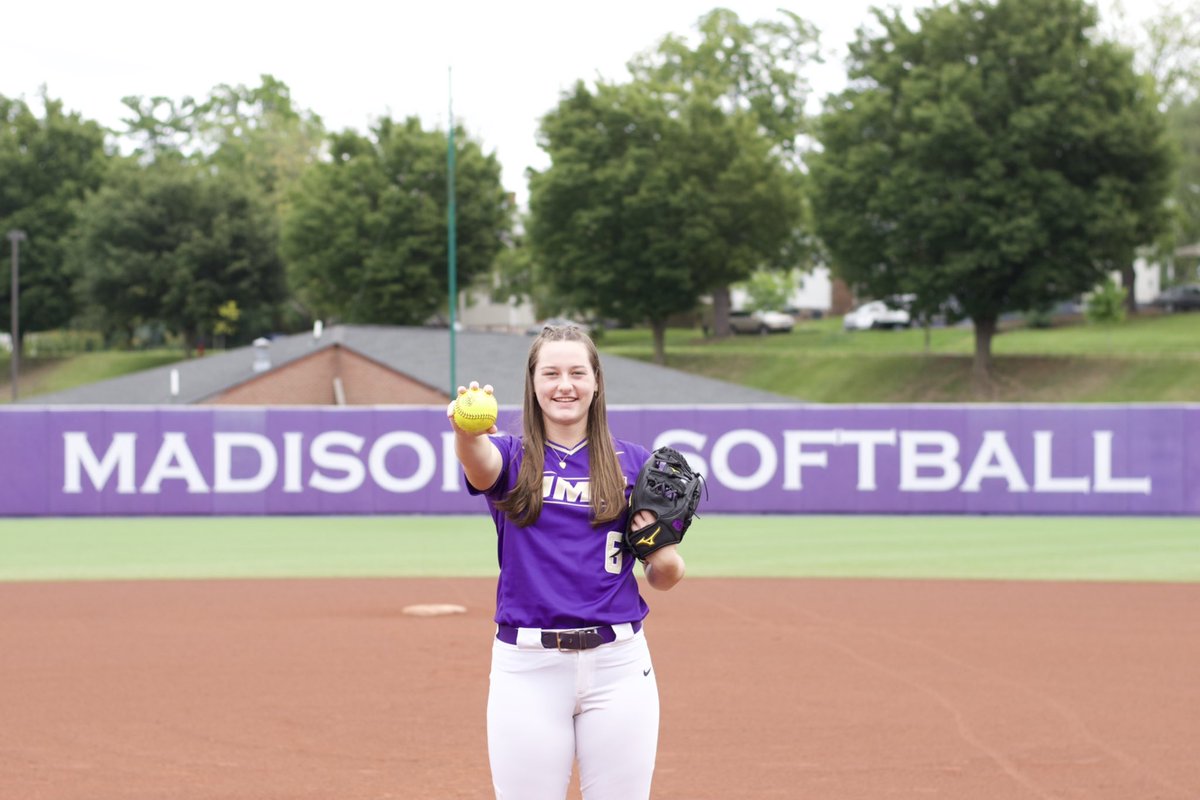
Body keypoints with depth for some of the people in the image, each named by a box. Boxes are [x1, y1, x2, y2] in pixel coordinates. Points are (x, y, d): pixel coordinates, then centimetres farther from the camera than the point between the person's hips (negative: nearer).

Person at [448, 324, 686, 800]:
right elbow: (479, 464, -22)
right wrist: (466, 431, -45)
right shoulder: (512, 457, 5)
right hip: (526, 666, -1)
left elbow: (665, 579, 11)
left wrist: (659, 545, -13)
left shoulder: (632, 464, 8)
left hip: (618, 663, 1)